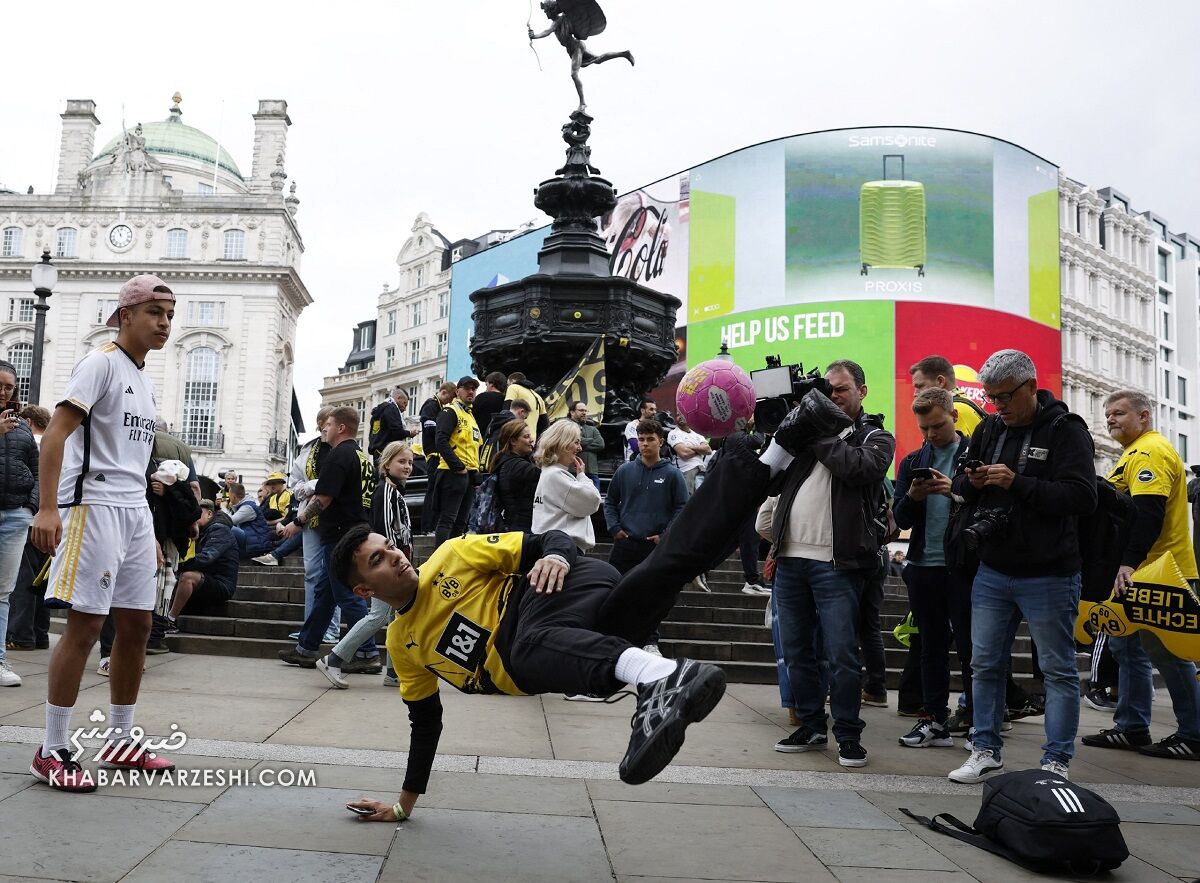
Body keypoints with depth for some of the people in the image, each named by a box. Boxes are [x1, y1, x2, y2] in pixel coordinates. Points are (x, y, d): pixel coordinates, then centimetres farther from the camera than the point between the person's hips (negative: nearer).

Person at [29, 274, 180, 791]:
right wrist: (47, 508, -25)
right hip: (93, 506, -8)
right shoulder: (101, 363, -5)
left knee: (137, 626, 9)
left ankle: (120, 742, 20)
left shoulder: (145, 381, 19)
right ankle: (52, 752, 1)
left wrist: (149, 532, 21)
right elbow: (57, 431, -15)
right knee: (85, 625, -8)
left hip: (135, 512, 9)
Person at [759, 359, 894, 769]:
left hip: (836, 563, -5)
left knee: (841, 654, -4)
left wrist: (819, 435, -11)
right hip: (791, 557, 5)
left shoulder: (875, 436, 5)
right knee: (796, 651, 11)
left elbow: (859, 467, -17)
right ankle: (811, 726, 24)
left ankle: (848, 735, 8)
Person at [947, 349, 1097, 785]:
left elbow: (1082, 496, -19)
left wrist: (1017, 484, -24)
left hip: (1048, 576, -6)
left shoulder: (1065, 430, -9)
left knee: (1058, 670, 5)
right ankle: (986, 750, 24)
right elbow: (960, 487, 17)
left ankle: (1056, 761, 15)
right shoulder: (988, 430, 9)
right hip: (992, 572, 6)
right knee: (985, 664, 11)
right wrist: (970, 482, -7)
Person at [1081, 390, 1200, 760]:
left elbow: (1148, 512, -26)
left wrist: (1129, 562, -30)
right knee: (1127, 648, 13)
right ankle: (1131, 728, 19)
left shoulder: (1150, 451, -14)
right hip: (1136, 574, 11)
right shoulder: (1137, 452, 20)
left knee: (1165, 653, -4)